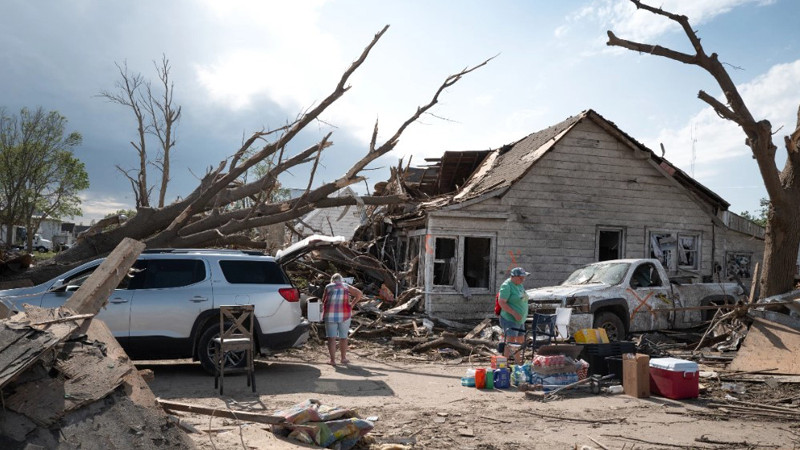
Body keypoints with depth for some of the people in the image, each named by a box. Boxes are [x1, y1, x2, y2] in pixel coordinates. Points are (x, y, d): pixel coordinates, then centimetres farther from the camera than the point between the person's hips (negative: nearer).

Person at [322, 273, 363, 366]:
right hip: (344, 314, 1)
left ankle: (333, 360, 1)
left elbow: (324, 301, 10)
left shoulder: (328, 287, 7)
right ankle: (344, 358, 22)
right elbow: (359, 294, -2)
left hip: (330, 314, -1)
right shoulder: (346, 286, 8)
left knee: (331, 337, 3)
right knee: (343, 337, 13)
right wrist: (351, 304, 2)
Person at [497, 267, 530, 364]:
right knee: (510, 342, -12)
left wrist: (524, 314, 19)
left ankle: (518, 363, 30)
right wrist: (514, 313, -27)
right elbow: (501, 302, -22)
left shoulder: (520, 285, 12)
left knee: (520, 341, 16)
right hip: (510, 319, -9)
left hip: (520, 320, 9)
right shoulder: (506, 286, -16)